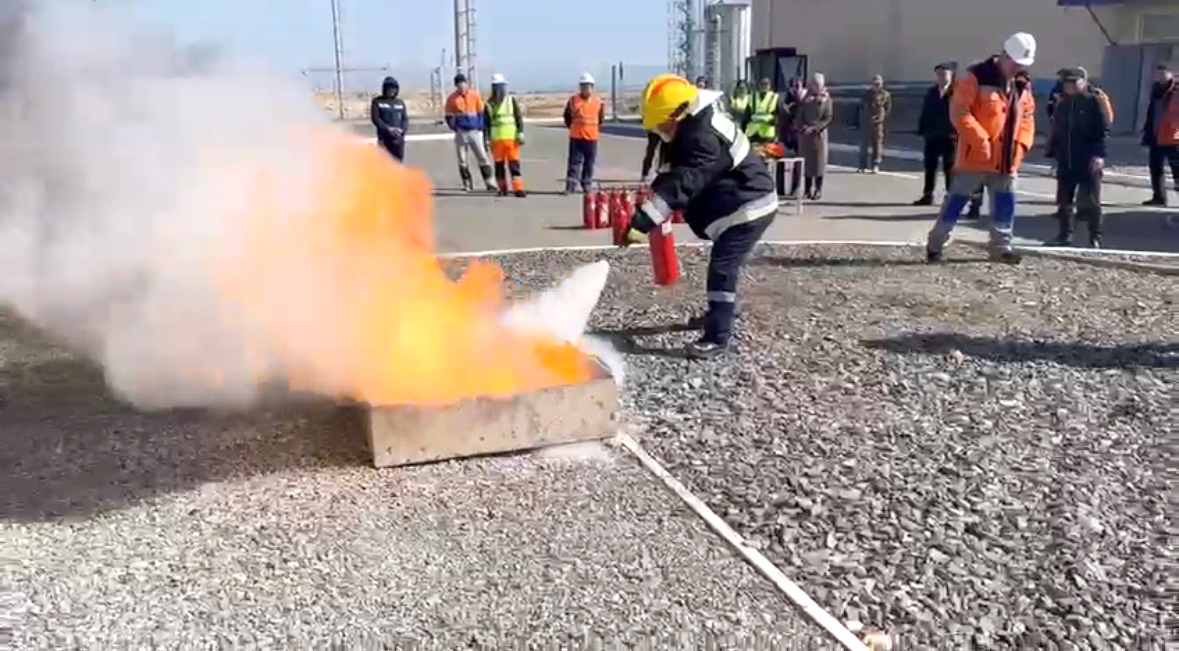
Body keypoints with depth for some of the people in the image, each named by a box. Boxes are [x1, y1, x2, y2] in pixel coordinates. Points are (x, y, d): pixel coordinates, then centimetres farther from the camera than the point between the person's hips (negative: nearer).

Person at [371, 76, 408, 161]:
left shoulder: (400, 102, 14)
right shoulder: (377, 102, 3)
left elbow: (405, 119, 9)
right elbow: (375, 118, -5)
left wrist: (402, 130, -11)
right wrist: (388, 129, -17)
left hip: (398, 138, 3)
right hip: (384, 138, -3)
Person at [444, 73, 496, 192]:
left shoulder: (475, 95, 1)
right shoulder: (452, 98, -1)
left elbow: (481, 112, 7)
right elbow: (449, 116, 5)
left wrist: (480, 127, -3)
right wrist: (455, 127, -6)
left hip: (475, 131, 0)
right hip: (461, 132, 0)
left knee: (483, 157, -2)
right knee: (462, 160, 3)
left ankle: (489, 183, 1)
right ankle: (467, 184, 13)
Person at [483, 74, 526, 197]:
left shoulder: (511, 101, 6)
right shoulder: (489, 104, 7)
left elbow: (519, 118, 5)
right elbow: (486, 123, 10)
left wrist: (520, 133, -4)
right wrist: (486, 139, 6)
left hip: (511, 138, -1)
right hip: (496, 140, 1)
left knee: (514, 164, -6)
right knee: (499, 165, 5)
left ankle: (518, 189, -8)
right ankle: (502, 189, 14)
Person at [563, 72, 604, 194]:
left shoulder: (598, 101, 5)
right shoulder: (573, 101, -1)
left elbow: (601, 118, 18)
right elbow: (567, 117, 11)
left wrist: (596, 129, 14)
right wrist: (572, 127, 11)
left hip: (592, 138, 2)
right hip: (576, 137, -2)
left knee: (589, 163, 8)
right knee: (575, 162, -4)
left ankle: (587, 185, 17)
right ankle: (570, 186, -4)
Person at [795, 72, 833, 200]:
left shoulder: (826, 99, 0)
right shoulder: (806, 99, 8)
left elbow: (828, 118, -6)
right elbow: (799, 116, 7)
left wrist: (815, 128, -16)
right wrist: (802, 127, -10)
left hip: (819, 134, -3)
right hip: (805, 134, 3)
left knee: (819, 161, -2)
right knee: (806, 161, 5)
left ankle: (818, 190, 2)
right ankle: (807, 189, 13)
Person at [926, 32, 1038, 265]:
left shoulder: (1023, 85, 11)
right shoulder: (978, 76, -11)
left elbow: (1027, 116, 17)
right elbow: (958, 110, -16)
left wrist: (1022, 143, 1)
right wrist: (980, 139, -20)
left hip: (1006, 158, 6)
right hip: (976, 155, -6)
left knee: (1005, 202, 9)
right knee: (957, 200, -1)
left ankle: (1001, 247, 20)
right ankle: (935, 245, 8)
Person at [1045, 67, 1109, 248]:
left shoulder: (1094, 101, -5)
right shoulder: (1062, 104, 12)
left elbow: (1104, 130, -10)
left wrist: (1099, 154, -18)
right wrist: (1054, 154, 11)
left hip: (1088, 161, -6)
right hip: (1066, 161, 6)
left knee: (1091, 202, -1)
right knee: (1064, 201, 8)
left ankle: (1095, 238, 6)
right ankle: (1065, 235, 18)